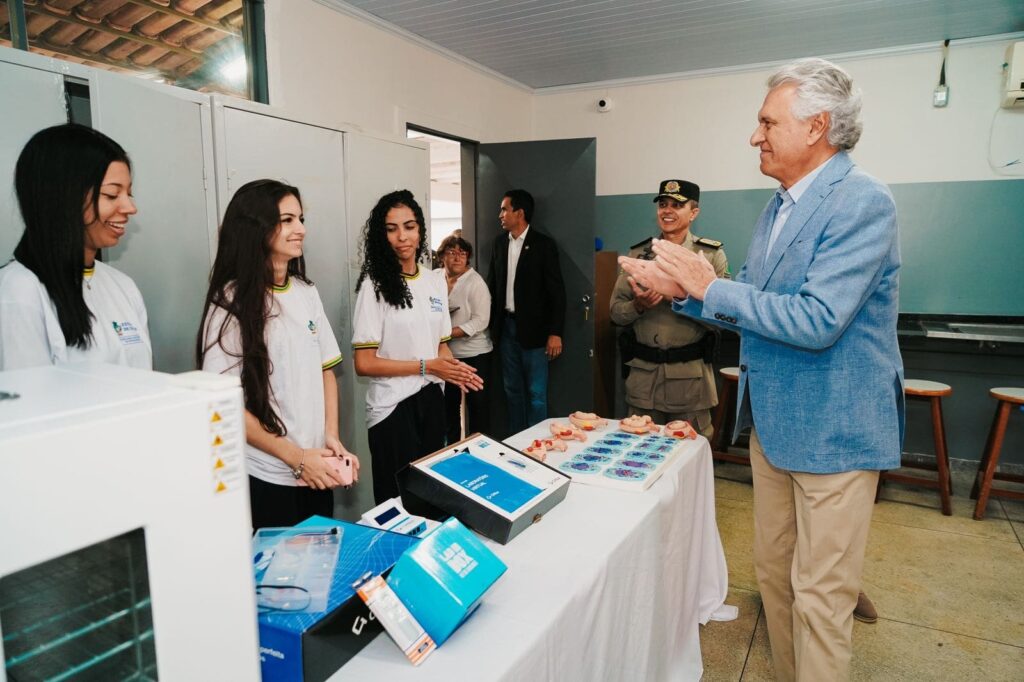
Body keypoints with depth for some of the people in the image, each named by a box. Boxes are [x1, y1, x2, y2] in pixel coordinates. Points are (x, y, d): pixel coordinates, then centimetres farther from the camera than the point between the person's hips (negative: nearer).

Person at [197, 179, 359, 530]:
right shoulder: (232, 302, -11)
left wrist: (332, 436, -3)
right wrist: (295, 457, -15)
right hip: (264, 477, -5)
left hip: (317, 470, 5)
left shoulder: (307, 292, 5)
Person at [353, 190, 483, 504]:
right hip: (394, 407, -6)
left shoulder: (436, 280, 6)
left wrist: (454, 369, -5)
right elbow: (364, 364, -14)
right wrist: (426, 366, -15)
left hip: (432, 400, 6)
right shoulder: (374, 285, -12)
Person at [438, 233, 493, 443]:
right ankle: (451, 445, 34)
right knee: (449, 403, 17)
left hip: (474, 354, -5)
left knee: (477, 404, 4)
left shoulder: (475, 282, -12)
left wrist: (448, 333, -21)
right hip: (447, 354, 5)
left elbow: (480, 321, -18)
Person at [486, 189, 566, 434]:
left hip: (533, 328, -5)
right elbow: (492, 284, 13)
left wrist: (555, 332, -12)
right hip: (507, 326, 6)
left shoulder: (543, 244, -8)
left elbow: (556, 291, -9)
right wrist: (492, 322, 7)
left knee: (536, 393, 0)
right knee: (512, 389, 13)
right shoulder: (500, 243, 8)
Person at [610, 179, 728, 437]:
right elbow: (616, 313, 6)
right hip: (642, 374, 2)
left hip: (690, 377, -2)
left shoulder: (712, 255, -1)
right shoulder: (638, 254, 7)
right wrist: (638, 304, -15)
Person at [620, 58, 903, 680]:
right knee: (774, 568, 19)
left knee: (820, 594, 3)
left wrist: (710, 286, -19)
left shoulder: (863, 202, -17)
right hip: (773, 419, 9)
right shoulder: (780, 206, 10)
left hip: (832, 429, -8)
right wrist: (682, 289, 0)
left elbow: (815, 321, -26)